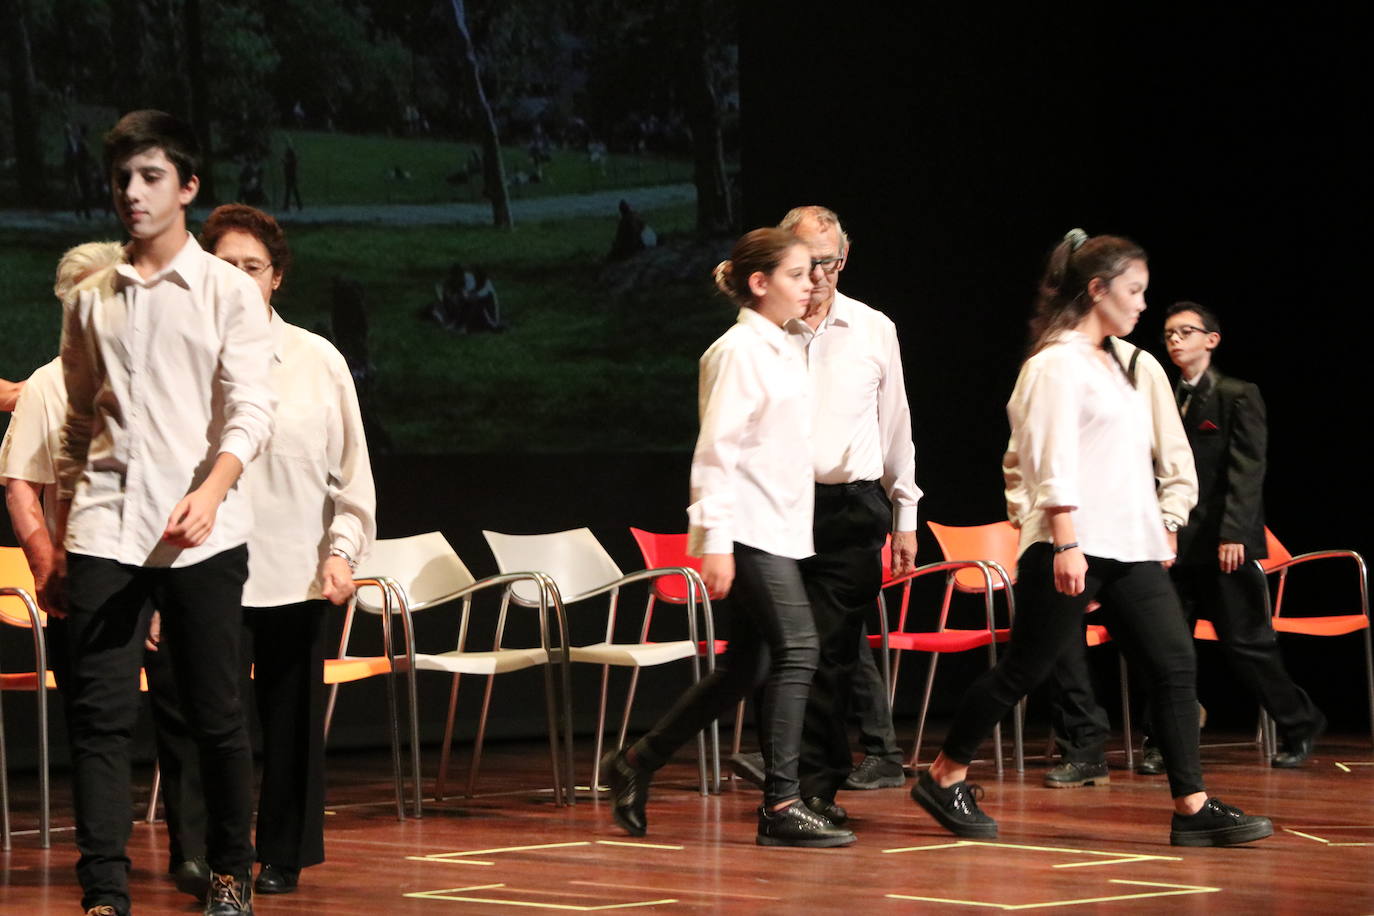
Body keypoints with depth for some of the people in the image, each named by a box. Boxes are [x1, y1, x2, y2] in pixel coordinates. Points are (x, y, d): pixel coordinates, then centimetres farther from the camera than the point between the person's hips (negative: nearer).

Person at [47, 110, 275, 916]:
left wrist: (210, 493, -25)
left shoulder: (230, 292, 3)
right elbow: (77, 429, 18)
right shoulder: (91, 302, 14)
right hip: (103, 532, 3)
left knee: (217, 713, 3)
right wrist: (57, 546, 13)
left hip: (201, 535, -3)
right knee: (99, 713, -6)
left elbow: (252, 410, -7)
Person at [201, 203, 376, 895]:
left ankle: (282, 856, 20)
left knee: (291, 717, 8)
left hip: (295, 571, 2)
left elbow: (351, 467, 8)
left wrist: (343, 551, 0)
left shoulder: (317, 361, 4)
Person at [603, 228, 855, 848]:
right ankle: (781, 806, -12)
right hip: (747, 531, -9)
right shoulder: (738, 350, -10)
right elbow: (716, 449, -15)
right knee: (797, 649, -14)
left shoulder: (782, 351, 17)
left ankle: (636, 765, 20)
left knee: (747, 666, 9)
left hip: (778, 529, 9)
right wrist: (714, 540, -19)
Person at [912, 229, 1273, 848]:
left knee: (1174, 666, -2)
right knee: (1024, 671, -2)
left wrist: (1160, 531, 19)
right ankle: (943, 778, 13)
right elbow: (1054, 463, -16)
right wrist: (1066, 544, -23)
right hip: (1072, 546, -9)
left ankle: (1192, 807, -4)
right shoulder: (1058, 363, -8)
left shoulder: (1114, 363, 20)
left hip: (1129, 548, 9)